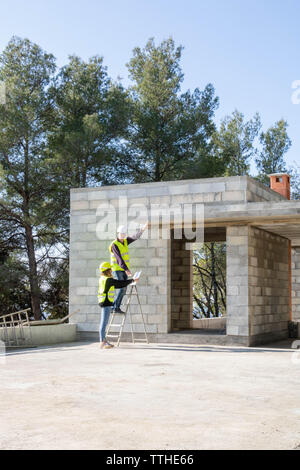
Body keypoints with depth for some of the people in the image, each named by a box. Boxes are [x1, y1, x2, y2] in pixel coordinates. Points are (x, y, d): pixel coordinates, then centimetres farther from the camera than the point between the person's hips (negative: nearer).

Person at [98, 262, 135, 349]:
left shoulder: (102, 279, 14)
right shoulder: (109, 280, -14)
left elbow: (115, 286, 23)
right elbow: (121, 283, -10)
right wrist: (132, 280, 3)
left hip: (103, 302, 10)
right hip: (106, 302, -10)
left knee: (104, 322, 13)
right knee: (104, 322, -10)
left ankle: (104, 341, 19)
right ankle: (102, 343, -11)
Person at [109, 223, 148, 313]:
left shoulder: (125, 241, 8)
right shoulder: (114, 245, -17)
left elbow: (136, 237, 0)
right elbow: (119, 258, -26)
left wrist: (143, 229, -15)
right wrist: (126, 269, -35)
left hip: (124, 270, 8)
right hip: (117, 270, -8)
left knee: (123, 290, 4)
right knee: (122, 288, -17)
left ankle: (115, 307, 9)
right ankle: (115, 307, -9)